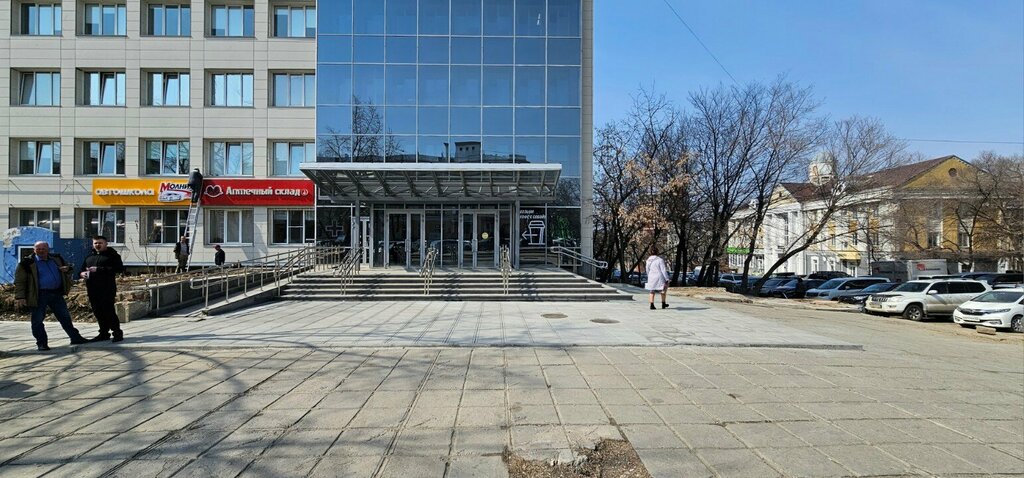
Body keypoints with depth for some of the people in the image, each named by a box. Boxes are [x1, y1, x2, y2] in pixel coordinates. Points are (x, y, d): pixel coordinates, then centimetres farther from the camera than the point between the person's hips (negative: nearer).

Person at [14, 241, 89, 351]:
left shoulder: (56, 259, 10)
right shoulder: (28, 263, -5)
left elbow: (66, 267, 26)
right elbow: (19, 281, -5)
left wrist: (67, 269, -1)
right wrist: (20, 297, -13)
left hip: (56, 293, 5)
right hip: (39, 295, -5)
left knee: (65, 317, 10)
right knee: (38, 320, 2)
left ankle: (75, 338, 17)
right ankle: (41, 343, 13)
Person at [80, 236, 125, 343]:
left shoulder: (112, 255, 0)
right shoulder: (89, 256, 20)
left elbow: (119, 269, -14)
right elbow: (82, 269, 27)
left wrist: (100, 269, -18)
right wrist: (82, 273, 2)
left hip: (107, 289, -7)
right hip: (92, 289, 7)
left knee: (108, 311, -9)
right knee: (97, 312, 9)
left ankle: (117, 333, -1)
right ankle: (104, 333, 18)